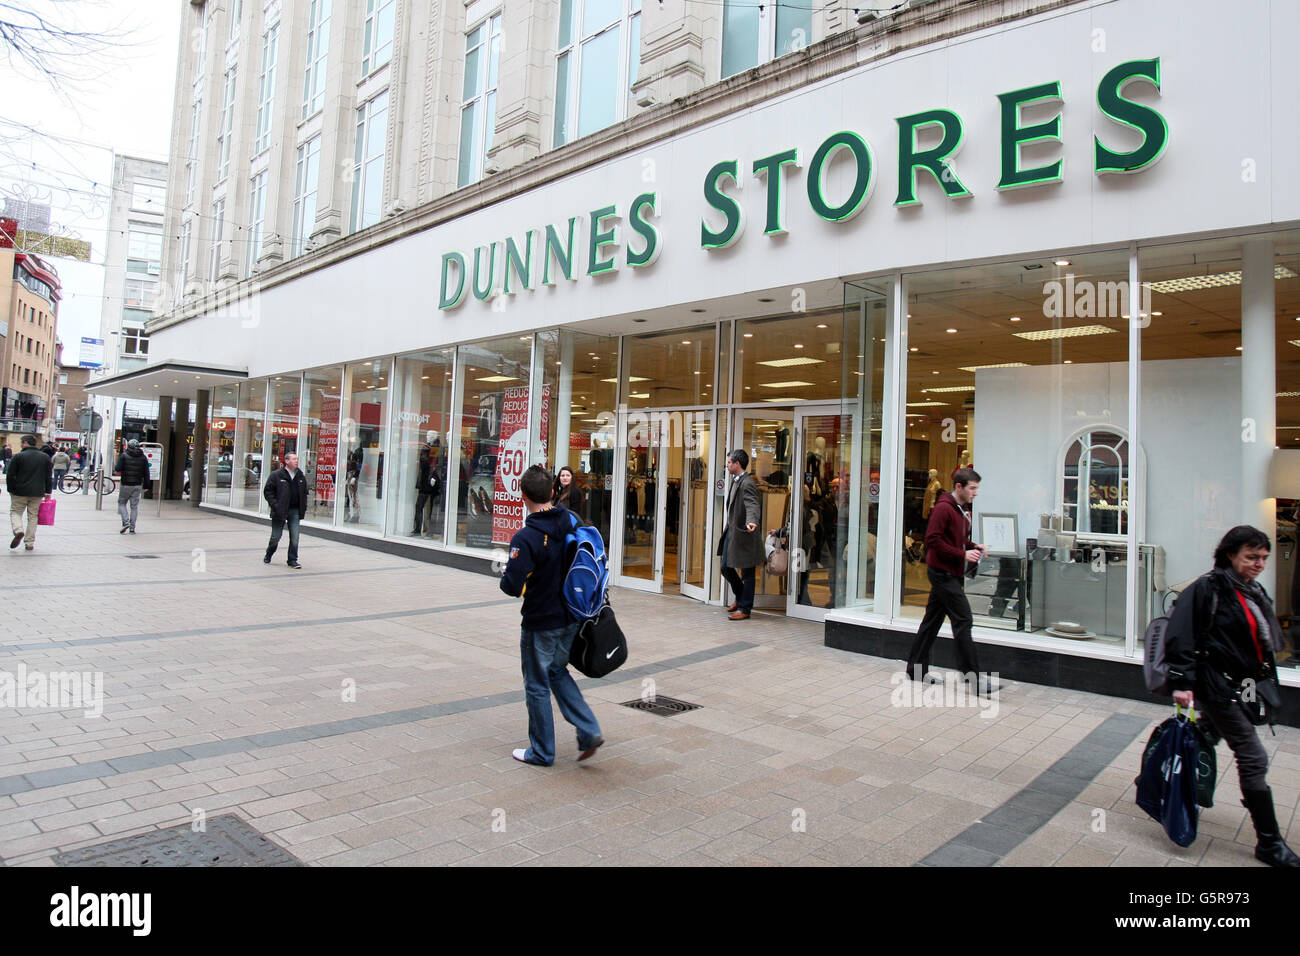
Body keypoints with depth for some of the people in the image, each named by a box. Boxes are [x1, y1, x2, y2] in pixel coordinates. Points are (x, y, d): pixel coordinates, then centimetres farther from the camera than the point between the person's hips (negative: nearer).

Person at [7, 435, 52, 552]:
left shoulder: (18, 456, -4)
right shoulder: (45, 458, 7)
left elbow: (10, 475, -5)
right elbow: (49, 477, 8)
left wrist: (11, 490, 5)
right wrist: (47, 492, 13)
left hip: (20, 492, -3)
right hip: (37, 493, 3)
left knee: (15, 511, 12)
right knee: (33, 516, 8)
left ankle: (18, 530, -16)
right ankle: (30, 543, 6)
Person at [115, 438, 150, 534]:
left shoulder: (124, 455, -5)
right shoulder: (143, 457, 3)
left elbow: (118, 469, -13)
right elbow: (146, 473, 3)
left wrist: (116, 470, 10)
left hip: (126, 484, -2)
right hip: (138, 485, 2)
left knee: (121, 503, 12)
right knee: (134, 506, 6)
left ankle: (125, 522, -7)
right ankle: (132, 528, 5)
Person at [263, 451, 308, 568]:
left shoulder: (300, 476, 9)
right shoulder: (276, 475, -5)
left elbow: (304, 492, 20)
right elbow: (267, 491, -3)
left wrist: (303, 506, 10)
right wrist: (275, 505, -12)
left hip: (295, 511, 3)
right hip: (280, 511, -3)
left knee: (295, 537, -3)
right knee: (276, 536, 7)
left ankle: (292, 560, 7)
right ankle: (268, 556, 32)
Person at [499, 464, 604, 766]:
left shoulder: (525, 538, -24)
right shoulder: (570, 521, -4)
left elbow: (512, 586, -25)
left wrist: (506, 577, -3)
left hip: (541, 623, -7)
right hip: (571, 618, 7)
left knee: (537, 686, 11)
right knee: (557, 672, 25)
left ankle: (542, 752, 25)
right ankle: (589, 731, 17)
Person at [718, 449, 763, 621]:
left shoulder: (747, 484, -19)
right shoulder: (733, 481, 12)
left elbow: (752, 506, -33)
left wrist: (751, 522, -52)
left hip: (743, 534, -9)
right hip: (731, 531, 10)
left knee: (747, 573, 2)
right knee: (726, 568, 16)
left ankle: (745, 609, 11)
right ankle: (740, 597, 36)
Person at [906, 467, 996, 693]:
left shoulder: (963, 510, 15)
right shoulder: (943, 508, -15)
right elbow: (933, 540, -21)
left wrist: (974, 546, 6)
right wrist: (962, 554, -21)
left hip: (947, 573, 10)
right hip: (942, 571, -10)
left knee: (933, 620, 13)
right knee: (963, 619, -9)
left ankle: (916, 669, 20)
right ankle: (972, 677, -5)